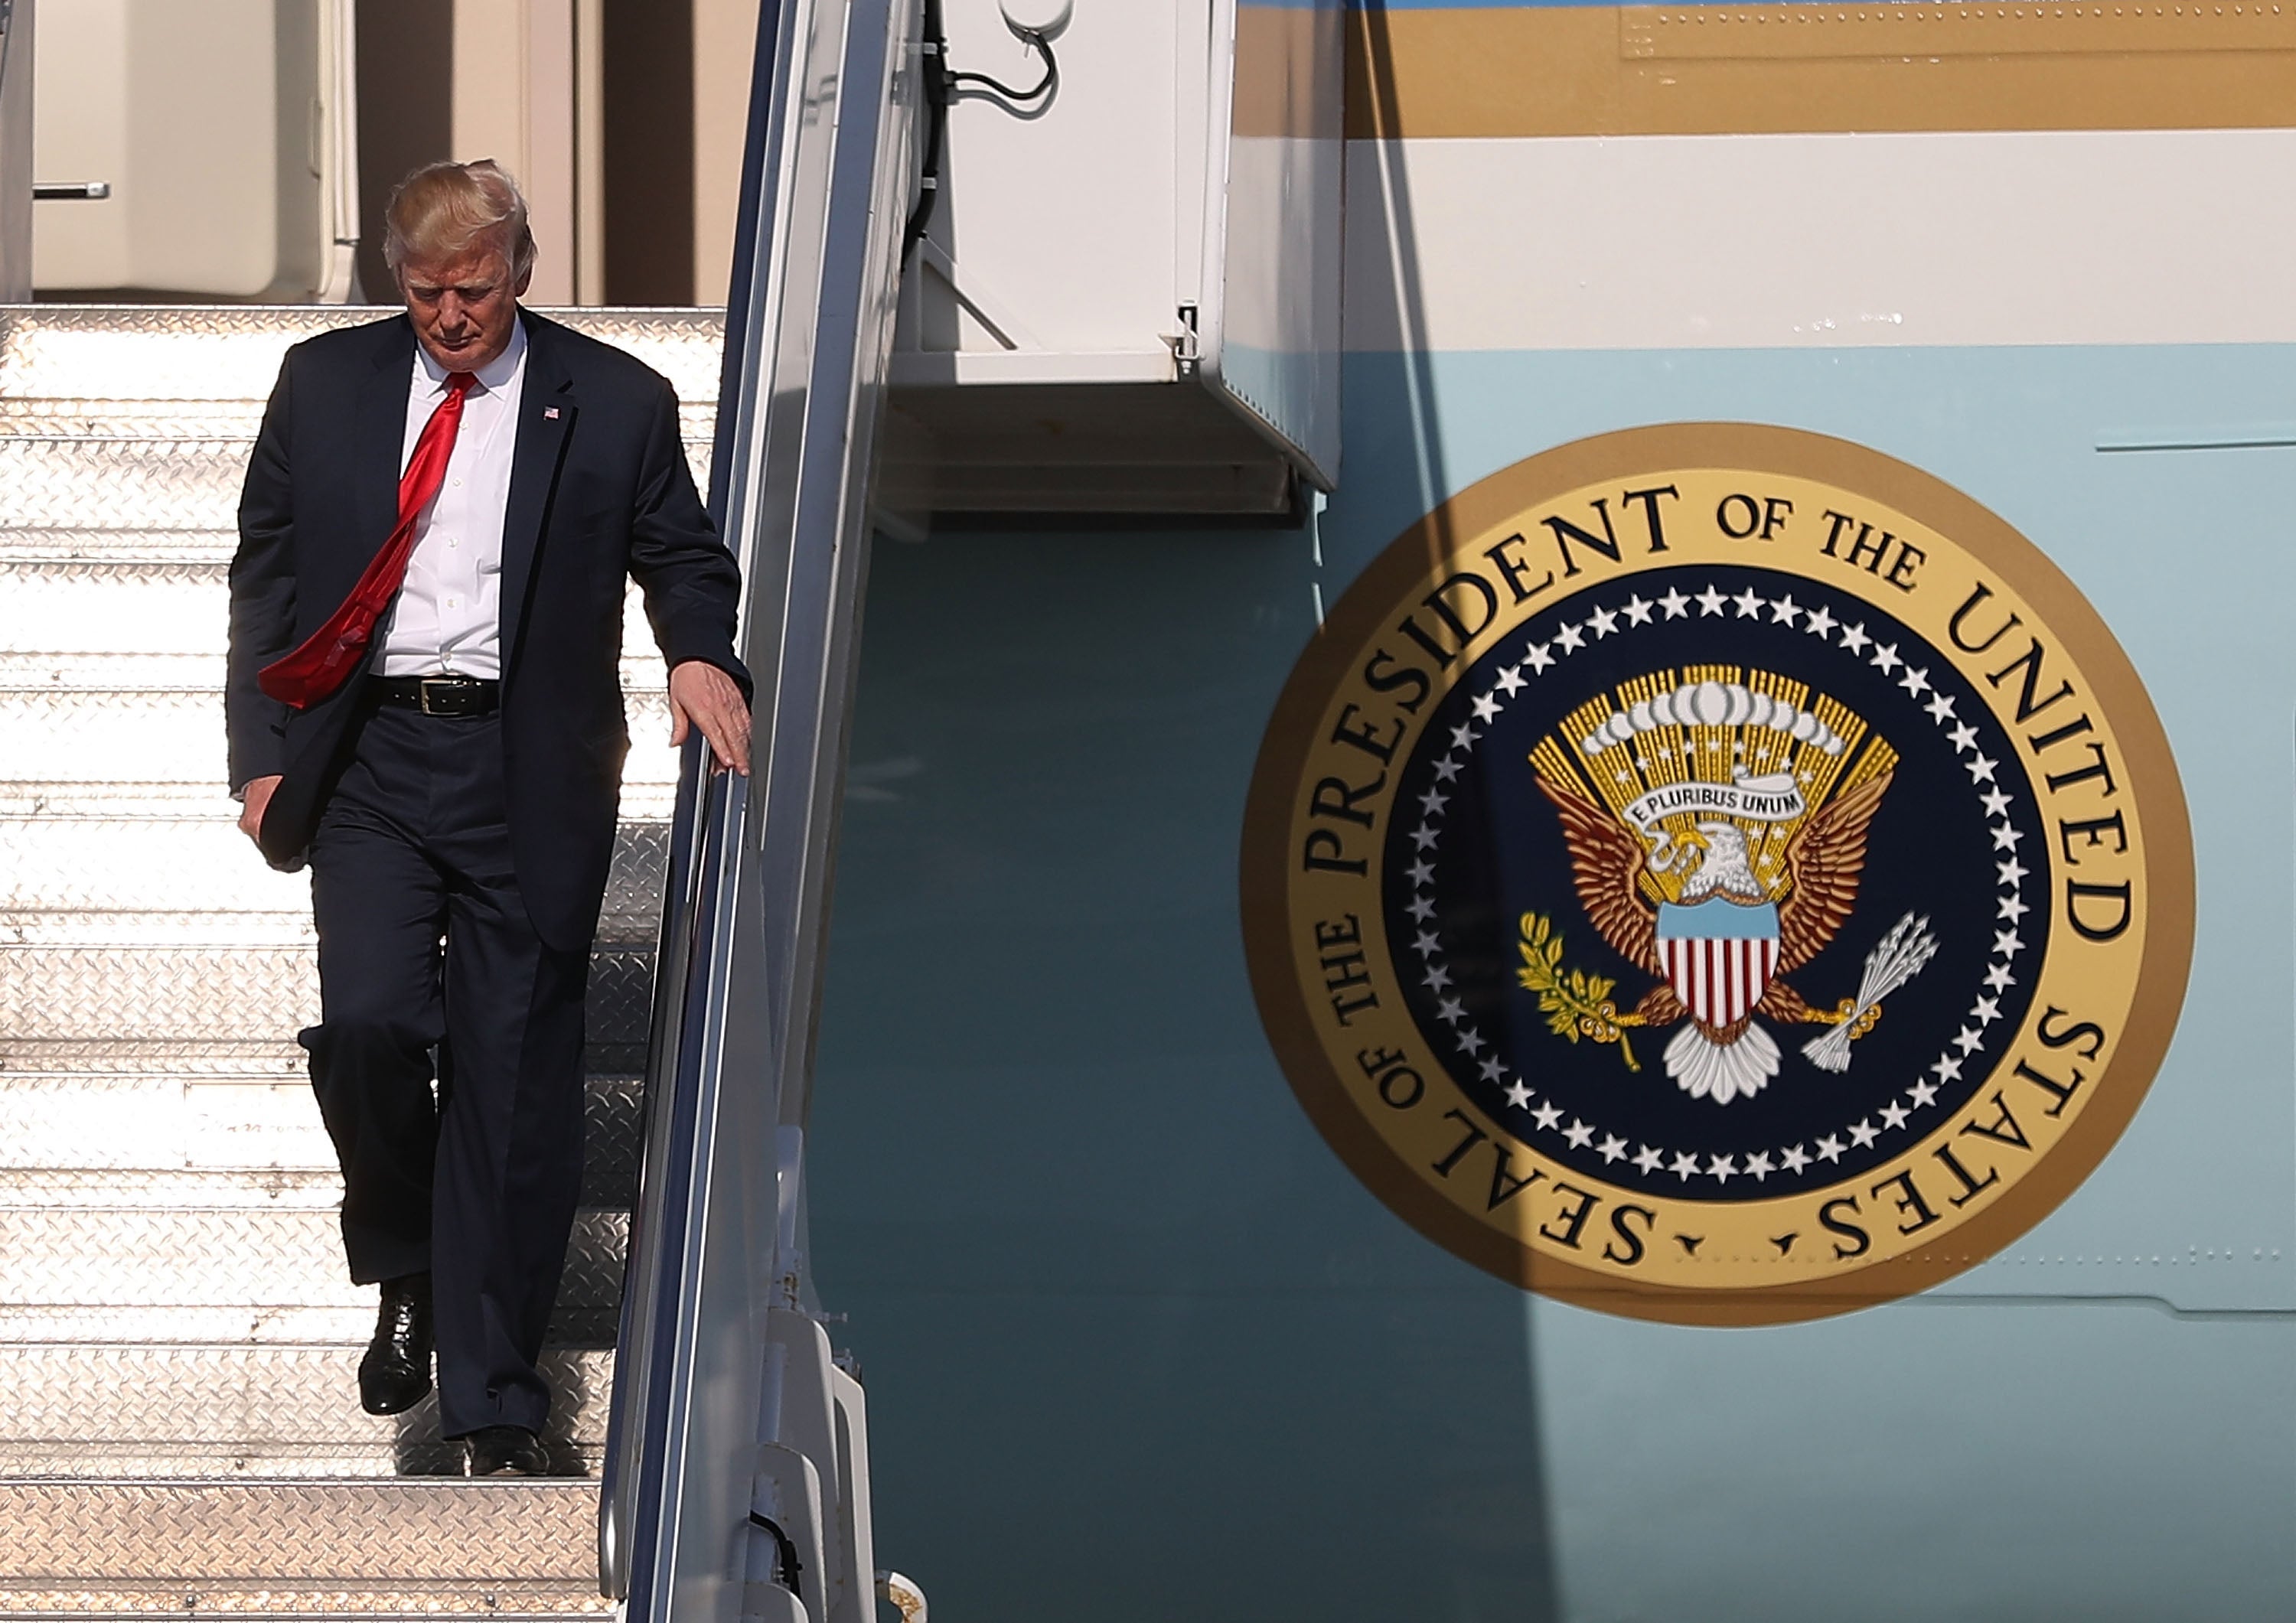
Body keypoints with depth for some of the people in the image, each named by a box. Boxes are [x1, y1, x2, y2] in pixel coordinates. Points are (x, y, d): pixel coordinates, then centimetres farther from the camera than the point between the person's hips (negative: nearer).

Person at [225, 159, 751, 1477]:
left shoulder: (614, 404, 5)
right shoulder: (325, 386, 10)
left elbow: (683, 554, 15)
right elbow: (265, 575, 13)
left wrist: (702, 654, -7)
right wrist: (263, 757, 5)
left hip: (529, 770, -1)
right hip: (370, 756, 1)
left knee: (515, 1083, -2)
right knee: (367, 1023, -16)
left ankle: (495, 1412, 5)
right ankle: (409, 1276, 14)